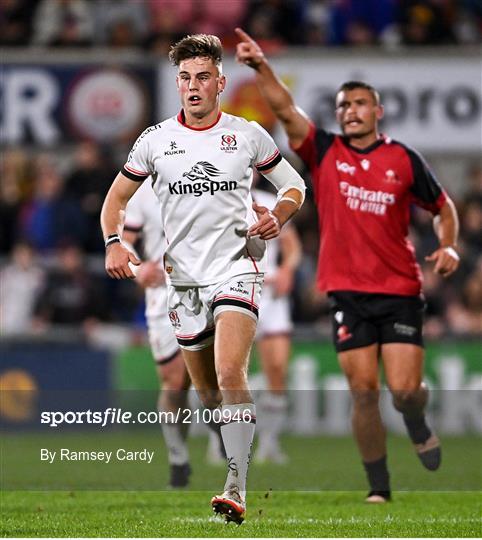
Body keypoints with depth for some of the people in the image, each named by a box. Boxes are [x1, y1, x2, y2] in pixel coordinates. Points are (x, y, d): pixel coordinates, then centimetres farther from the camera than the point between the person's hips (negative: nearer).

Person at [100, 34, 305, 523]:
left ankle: (236, 489, -25)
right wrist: (114, 243, -5)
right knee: (207, 392, 9)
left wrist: (277, 218, -7)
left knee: (229, 374, -22)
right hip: (183, 276, 3)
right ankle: (236, 466, 31)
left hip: (236, 267, -3)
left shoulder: (248, 135, 1)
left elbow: (293, 185, 13)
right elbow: (117, 197, 14)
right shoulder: (155, 140, 4)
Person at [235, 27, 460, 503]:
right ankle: (378, 486, 9)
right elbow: (285, 110, -11)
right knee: (363, 392, -2)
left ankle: (418, 426, 28)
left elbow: (442, 207, 16)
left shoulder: (403, 159, 4)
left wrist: (448, 248, -2)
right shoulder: (324, 153, 3)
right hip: (348, 292, 0)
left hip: (400, 291, 0)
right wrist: (261, 68, -26)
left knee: (404, 390, -8)